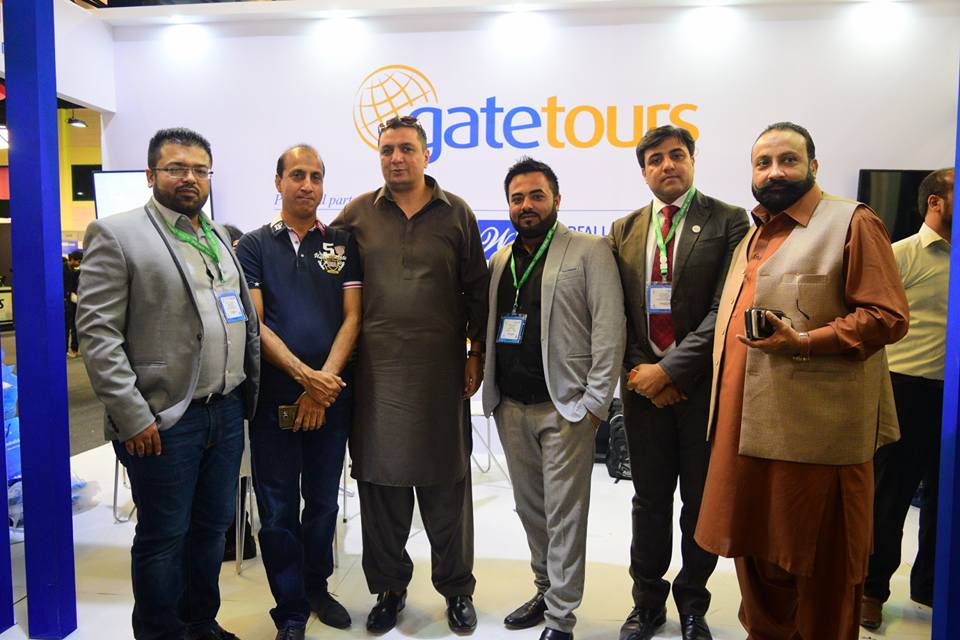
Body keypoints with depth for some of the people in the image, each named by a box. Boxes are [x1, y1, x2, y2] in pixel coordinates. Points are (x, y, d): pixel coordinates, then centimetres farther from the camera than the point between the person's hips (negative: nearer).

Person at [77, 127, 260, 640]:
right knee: (163, 537, 8)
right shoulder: (116, 234, -6)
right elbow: (97, 332, -11)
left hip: (227, 413, 6)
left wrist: (247, 391, 10)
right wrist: (133, 417, -16)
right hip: (164, 421, -6)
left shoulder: (221, 237, 13)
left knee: (213, 526, 18)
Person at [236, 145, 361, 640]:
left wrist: (324, 381, -11)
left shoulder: (343, 244, 7)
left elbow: (352, 317, 0)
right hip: (274, 394, -1)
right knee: (278, 509, 6)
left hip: (333, 393, 2)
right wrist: (304, 375, -15)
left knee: (323, 501, 14)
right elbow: (253, 323, -5)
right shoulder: (254, 246, 3)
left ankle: (316, 587, 34)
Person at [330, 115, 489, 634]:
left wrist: (475, 354, 3)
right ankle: (388, 589, 29)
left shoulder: (456, 214, 5)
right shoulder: (357, 214, 6)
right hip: (376, 370, 1)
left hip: (441, 370, -1)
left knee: (446, 487, 8)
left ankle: (456, 589, 27)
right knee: (380, 484, 10)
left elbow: (476, 290, 6)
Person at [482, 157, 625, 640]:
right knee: (530, 508, 15)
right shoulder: (500, 261, 14)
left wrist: (595, 401, -13)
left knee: (564, 514, 0)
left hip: (565, 406, -5)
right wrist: (490, 387, 7)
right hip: (510, 406, 6)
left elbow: (609, 328, -9)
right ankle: (546, 591, 32)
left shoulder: (589, 252, -3)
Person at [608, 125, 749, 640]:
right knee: (649, 499, 14)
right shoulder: (624, 230, 9)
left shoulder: (728, 221, -3)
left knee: (701, 501, 11)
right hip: (642, 382, 3)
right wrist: (637, 369, -5)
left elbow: (725, 308, -12)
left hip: (704, 384, -3)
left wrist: (670, 369, -16)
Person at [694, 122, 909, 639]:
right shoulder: (754, 235, 19)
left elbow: (887, 316, -12)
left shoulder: (851, 223, -4)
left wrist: (805, 342, -22)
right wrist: (721, 399, 18)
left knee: (818, 562, 6)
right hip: (746, 427, 7)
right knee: (755, 550, 17)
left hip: (815, 435, -7)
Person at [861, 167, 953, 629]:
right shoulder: (900, 255, -6)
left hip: (949, 393, 6)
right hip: (908, 389, -5)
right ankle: (872, 588, 19)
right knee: (890, 493, 4)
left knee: (944, 494, 15)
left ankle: (930, 585, 33)